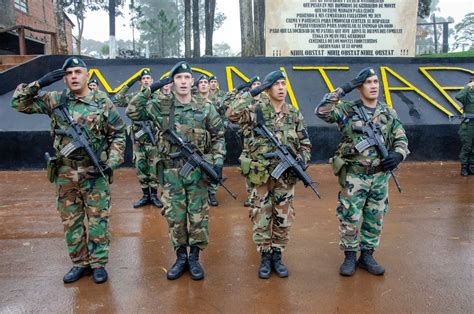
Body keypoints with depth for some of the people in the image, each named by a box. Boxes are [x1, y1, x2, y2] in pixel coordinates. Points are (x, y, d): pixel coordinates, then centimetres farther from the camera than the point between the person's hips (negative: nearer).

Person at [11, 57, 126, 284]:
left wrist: (111, 162, -10)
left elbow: (118, 135, 1)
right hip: (64, 173, 3)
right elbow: (19, 103, 4)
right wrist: (39, 84, -9)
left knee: (98, 220, 4)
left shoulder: (103, 102, -3)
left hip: (95, 172, -2)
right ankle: (80, 263, 27)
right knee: (71, 221, 11)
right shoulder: (55, 100, 2)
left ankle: (98, 263, 19)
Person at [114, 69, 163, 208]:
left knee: (154, 169, 4)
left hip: (154, 138, -2)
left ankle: (154, 195, 16)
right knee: (140, 168, 8)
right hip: (138, 139, 2)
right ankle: (145, 196, 19)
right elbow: (116, 101, -5)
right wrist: (128, 85, -8)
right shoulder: (134, 96, 7)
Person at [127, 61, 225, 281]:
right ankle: (181, 257, 24)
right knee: (174, 216, 8)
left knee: (198, 216, 5)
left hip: (198, 171, 0)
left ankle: (194, 258, 21)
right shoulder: (160, 107, 3)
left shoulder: (205, 108, 2)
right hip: (171, 172, 1)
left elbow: (218, 136, 5)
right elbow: (132, 112, 2)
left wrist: (218, 160, -6)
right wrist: (148, 90, -5)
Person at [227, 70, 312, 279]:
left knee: (283, 219, 10)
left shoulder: (294, 114, 5)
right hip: (261, 176, -2)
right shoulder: (256, 110, -4)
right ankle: (265, 258, 23)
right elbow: (232, 114, -23)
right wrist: (253, 92, -19)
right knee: (261, 219, 6)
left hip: (286, 177, 3)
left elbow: (305, 144, 10)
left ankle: (277, 256, 27)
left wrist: (302, 159, -11)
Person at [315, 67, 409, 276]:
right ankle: (349, 257, 21)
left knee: (375, 219, 12)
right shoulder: (347, 109, -5)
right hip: (354, 176, -4)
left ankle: (367, 256, 28)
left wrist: (398, 155, -11)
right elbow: (321, 111, -20)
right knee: (349, 218, 4)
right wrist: (344, 89, -20)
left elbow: (401, 140, 11)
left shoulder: (389, 113, 6)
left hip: (380, 176, 4)